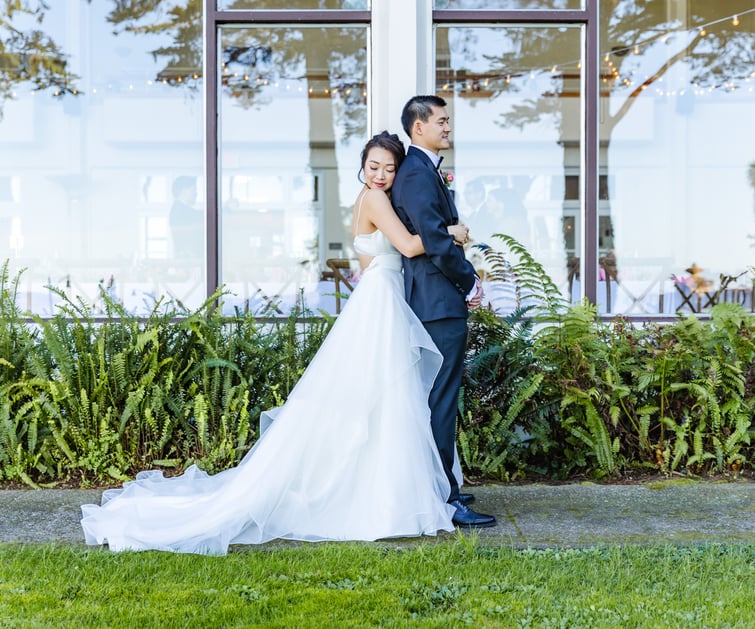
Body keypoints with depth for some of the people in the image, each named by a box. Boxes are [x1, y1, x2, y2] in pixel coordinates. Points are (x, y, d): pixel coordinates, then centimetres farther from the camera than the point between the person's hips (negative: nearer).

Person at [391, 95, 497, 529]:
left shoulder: (426, 171, 19)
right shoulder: (417, 174, -14)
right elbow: (435, 240, -21)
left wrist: (468, 275, 11)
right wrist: (469, 283, -12)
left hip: (438, 301, 11)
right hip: (439, 302, -11)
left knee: (438, 398, 16)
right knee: (442, 400, -9)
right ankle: (443, 499, -6)